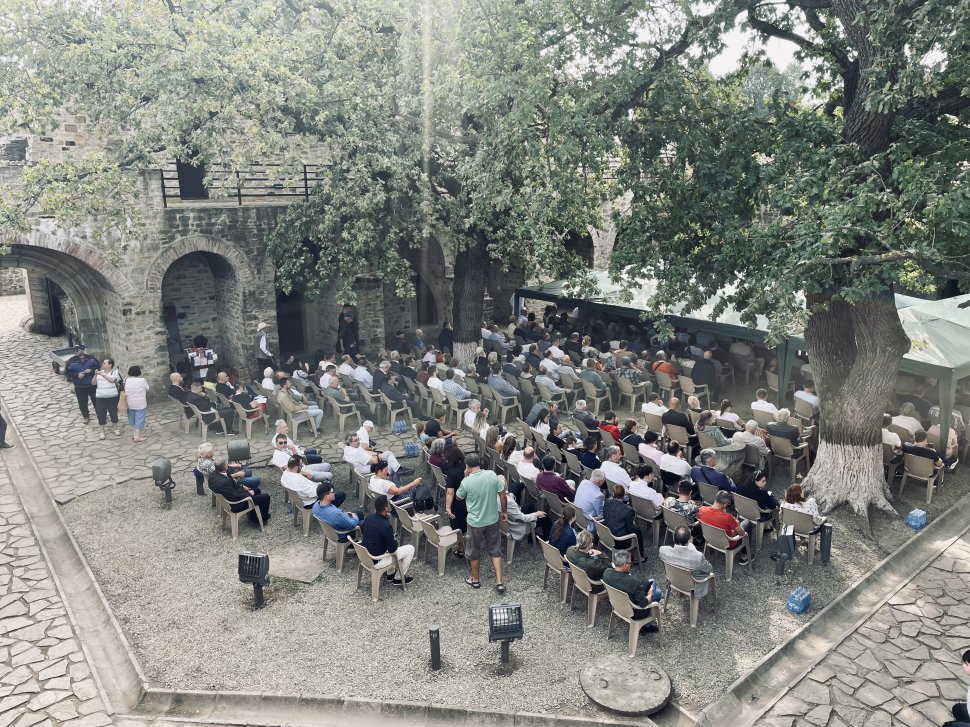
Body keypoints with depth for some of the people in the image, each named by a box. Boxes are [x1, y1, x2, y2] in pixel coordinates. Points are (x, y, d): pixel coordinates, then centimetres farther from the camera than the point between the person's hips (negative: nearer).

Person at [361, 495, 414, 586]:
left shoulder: (368, 517, -6)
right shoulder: (386, 526, -29)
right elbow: (392, 549, -20)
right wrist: (395, 541, 3)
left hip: (364, 556, 8)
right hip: (376, 561, -8)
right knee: (410, 549, 5)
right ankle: (398, 578, 19)